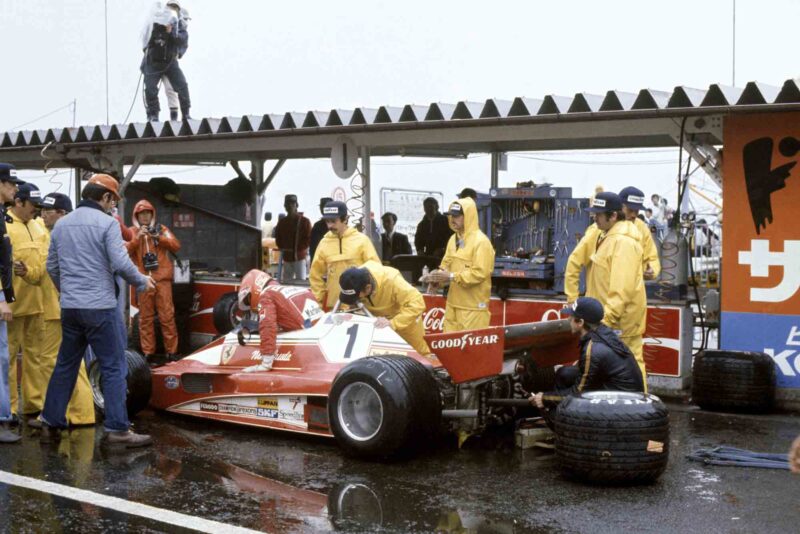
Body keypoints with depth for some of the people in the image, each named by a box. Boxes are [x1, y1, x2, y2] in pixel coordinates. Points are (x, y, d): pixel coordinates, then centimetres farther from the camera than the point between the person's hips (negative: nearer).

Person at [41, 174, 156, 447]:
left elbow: (52, 266, 16)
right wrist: (142, 281, 1)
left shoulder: (61, 224, 11)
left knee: (65, 365, 16)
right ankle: (117, 429, -1)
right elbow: (121, 263, -17)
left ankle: (51, 423, 20)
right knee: (114, 368, 0)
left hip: (69, 308, 7)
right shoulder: (106, 222, -9)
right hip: (100, 307, -7)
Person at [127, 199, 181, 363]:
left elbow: (176, 246, 2)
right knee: (145, 317, 1)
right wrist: (137, 237, -14)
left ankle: (172, 351, 2)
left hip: (162, 279, 0)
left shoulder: (161, 229, 13)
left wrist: (159, 237, -9)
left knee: (167, 315, -2)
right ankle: (148, 352, 6)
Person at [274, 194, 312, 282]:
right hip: (287, 258, 5)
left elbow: (309, 238, -3)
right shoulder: (282, 222, 12)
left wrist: (299, 249, -14)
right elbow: (278, 239, 17)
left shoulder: (304, 221, -1)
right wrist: (283, 248, -1)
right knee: (286, 281, 7)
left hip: (300, 257, -5)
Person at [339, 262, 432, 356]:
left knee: (419, 351, 14)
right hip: (378, 320, 4)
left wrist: (392, 323, -51)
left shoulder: (391, 280, -42)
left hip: (405, 318, -4)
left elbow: (417, 304, -44)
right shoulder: (355, 280, -27)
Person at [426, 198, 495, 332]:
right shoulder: (453, 239, 12)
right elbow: (447, 263, 17)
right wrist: (439, 274, -5)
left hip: (473, 306, -8)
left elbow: (479, 273, -21)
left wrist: (451, 276, -22)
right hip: (453, 303, 8)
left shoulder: (481, 241, -14)